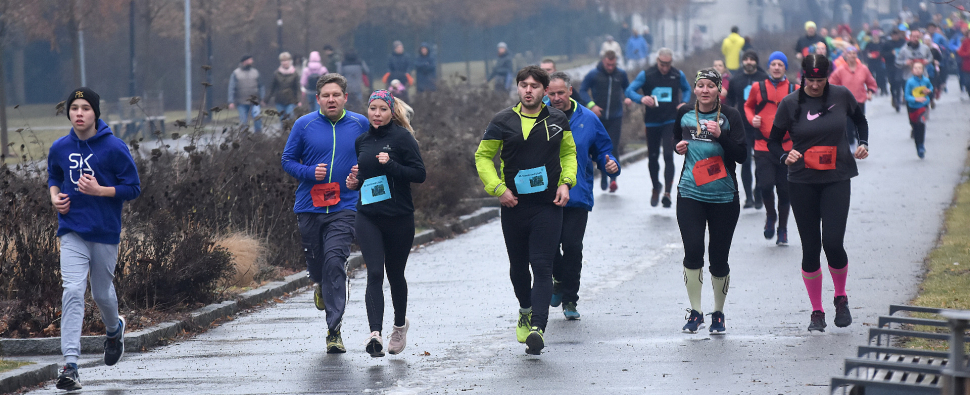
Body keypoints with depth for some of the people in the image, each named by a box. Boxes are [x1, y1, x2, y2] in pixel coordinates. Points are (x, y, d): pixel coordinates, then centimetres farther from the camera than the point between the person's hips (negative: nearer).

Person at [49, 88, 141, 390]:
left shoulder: (114, 148, -9)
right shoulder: (60, 148, 2)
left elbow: (133, 189, -7)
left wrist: (99, 190, -21)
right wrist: (55, 196, 0)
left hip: (105, 232, -1)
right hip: (72, 232, 1)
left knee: (101, 292, 13)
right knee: (72, 291, -14)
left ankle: (114, 329, 50)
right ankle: (70, 365, -19)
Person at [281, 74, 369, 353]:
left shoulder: (360, 125, 4)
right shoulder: (304, 125, 1)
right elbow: (287, 160, 7)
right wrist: (310, 172, -12)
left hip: (343, 207, -2)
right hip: (309, 207, 2)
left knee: (335, 262, -16)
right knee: (315, 261, 11)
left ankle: (334, 330, -14)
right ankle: (321, 286, 51)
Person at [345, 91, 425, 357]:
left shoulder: (402, 137, -5)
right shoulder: (362, 142, 11)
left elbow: (419, 174, -9)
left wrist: (390, 165, -21)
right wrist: (355, 181, 5)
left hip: (399, 217, -3)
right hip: (368, 216, 3)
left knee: (395, 273, 12)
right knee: (374, 273, -13)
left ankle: (400, 324, 37)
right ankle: (375, 333, -26)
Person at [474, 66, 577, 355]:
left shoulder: (557, 120, 6)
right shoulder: (503, 122, 1)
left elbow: (569, 153, 21)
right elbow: (483, 157, 7)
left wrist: (566, 182, 4)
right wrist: (498, 188, -6)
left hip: (548, 204, -1)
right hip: (514, 204, 1)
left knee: (542, 266, -12)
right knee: (518, 266, 12)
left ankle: (537, 327, -22)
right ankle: (526, 311, 39)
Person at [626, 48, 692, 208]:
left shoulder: (678, 75, 2)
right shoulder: (646, 75, -4)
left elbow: (686, 89, 21)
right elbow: (629, 90, -7)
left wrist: (684, 102, 1)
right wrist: (641, 98, -27)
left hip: (671, 122, -1)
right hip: (652, 122, 1)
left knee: (668, 155, -15)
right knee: (653, 157, 10)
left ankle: (667, 192, -17)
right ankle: (656, 188, 33)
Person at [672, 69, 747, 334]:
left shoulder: (729, 117, -2)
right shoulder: (684, 114, 6)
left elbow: (742, 155, -6)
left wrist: (720, 135, -20)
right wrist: (679, 147, 4)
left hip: (724, 197, -1)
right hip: (690, 194, 1)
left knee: (719, 258, 3)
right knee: (693, 251, -14)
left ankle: (718, 313, 22)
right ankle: (695, 311, 0)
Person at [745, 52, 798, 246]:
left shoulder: (794, 90, 3)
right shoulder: (758, 88, 4)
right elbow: (748, 106, 20)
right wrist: (752, 119, 1)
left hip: (787, 148, 1)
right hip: (763, 147, -1)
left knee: (784, 190, 5)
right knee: (766, 185, -16)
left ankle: (782, 230, 22)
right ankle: (770, 215, 15)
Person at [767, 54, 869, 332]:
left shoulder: (841, 96, -1)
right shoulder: (790, 104, -3)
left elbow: (859, 119, 20)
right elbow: (773, 141, 5)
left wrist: (863, 143, 4)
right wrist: (785, 156, -16)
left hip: (837, 179, 0)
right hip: (802, 183, 1)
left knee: (833, 242, -13)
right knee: (810, 248, 1)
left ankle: (841, 298, 13)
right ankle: (817, 312, 14)